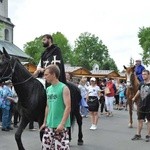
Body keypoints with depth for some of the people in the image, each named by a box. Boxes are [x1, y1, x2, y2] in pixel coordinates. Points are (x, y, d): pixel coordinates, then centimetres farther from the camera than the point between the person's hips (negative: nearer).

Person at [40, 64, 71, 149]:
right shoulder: (48, 89, 11)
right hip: (49, 125, 7)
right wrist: (45, 122, 17)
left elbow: (68, 107, -16)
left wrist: (62, 123, -22)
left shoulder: (64, 88, -11)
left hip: (60, 126, -7)